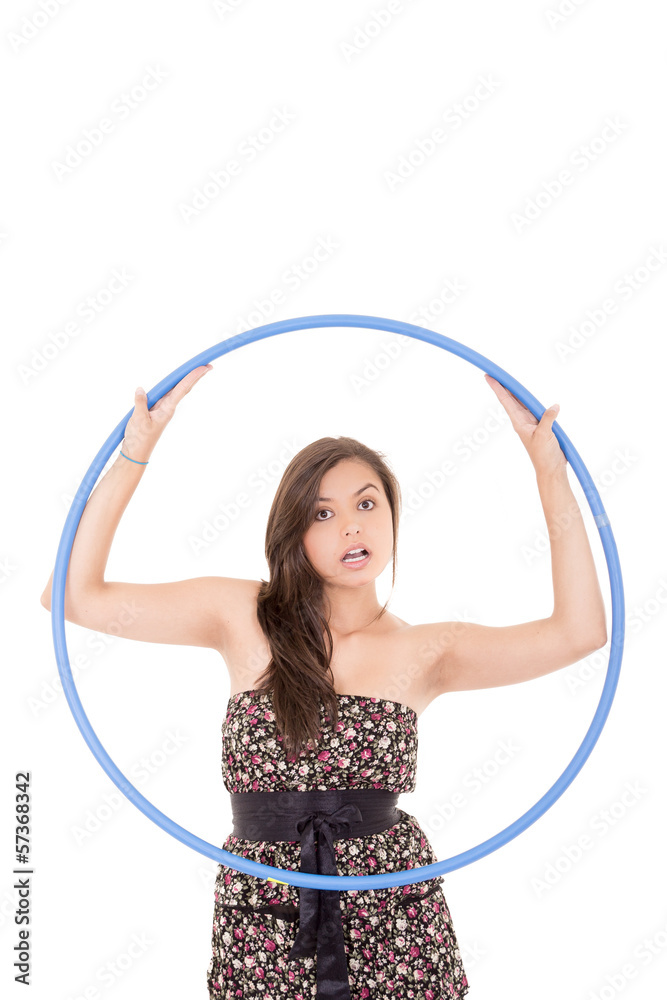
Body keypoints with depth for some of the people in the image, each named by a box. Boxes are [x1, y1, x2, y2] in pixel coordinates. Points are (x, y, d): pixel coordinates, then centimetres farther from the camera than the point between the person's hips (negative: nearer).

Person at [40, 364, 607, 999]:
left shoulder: (424, 653, 0)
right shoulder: (244, 618, -1)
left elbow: (578, 632, -10)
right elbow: (77, 595, -6)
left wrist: (549, 470, -10)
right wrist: (135, 452, -11)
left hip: (393, 917, 1)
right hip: (261, 916, 0)